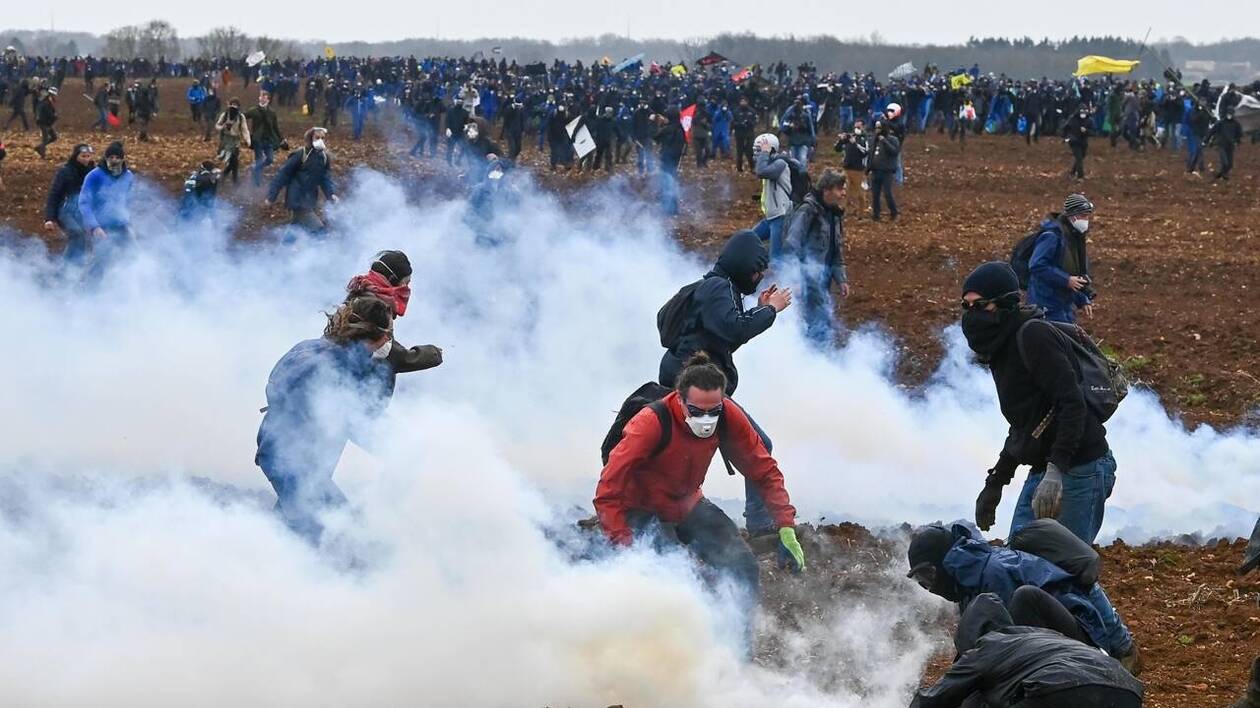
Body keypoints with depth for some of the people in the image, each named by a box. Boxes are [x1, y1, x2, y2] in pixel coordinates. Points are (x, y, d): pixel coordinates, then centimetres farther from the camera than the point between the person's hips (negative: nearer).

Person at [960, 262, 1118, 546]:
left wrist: (1056, 470, -31)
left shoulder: (1034, 336, -14)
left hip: (1079, 471, -10)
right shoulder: (1002, 346, 17)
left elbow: (1072, 404, -23)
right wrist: (995, 483, 29)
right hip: (1043, 470, 10)